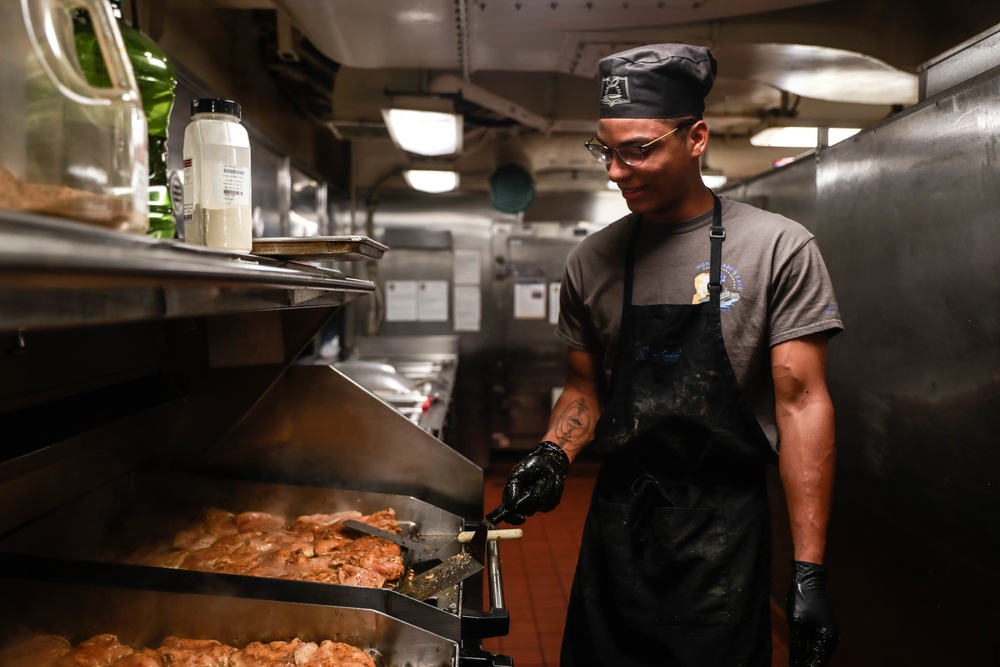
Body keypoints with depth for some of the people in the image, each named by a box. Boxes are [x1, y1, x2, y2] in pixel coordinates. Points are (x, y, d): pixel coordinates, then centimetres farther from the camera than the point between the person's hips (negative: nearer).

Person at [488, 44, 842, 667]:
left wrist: (809, 571, -13)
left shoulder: (780, 249, -8)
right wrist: (553, 455, -8)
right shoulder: (592, 261, 3)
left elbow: (801, 401, -10)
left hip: (722, 528, -3)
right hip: (617, 521, 4)